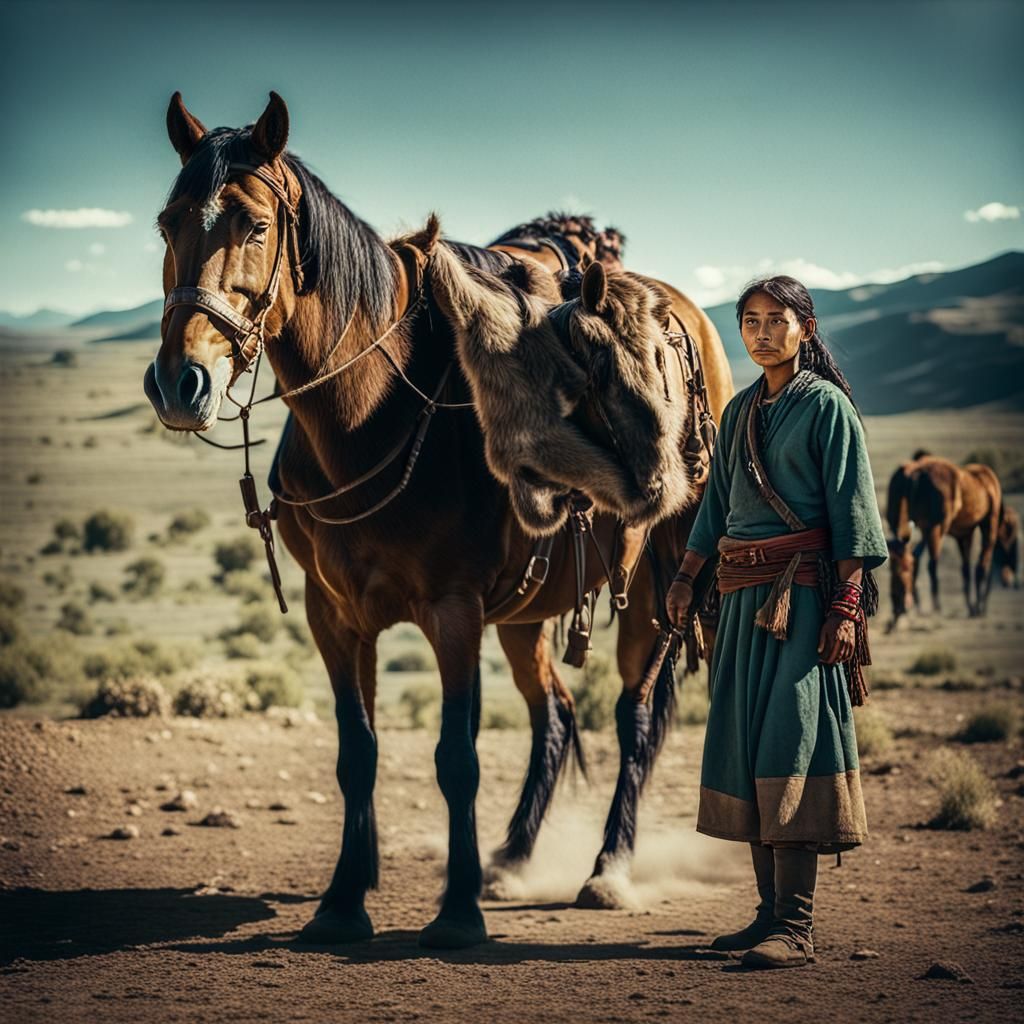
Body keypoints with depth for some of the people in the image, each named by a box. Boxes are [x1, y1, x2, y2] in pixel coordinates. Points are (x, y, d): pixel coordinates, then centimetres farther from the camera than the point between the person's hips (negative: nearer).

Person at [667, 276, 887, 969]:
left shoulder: (826, 405, -4)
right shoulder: (741, 410, 16)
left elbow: (851, 510, -8)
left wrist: (845, 608, -14)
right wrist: (686, 577, 15)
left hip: (805, 591, -7)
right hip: (746, 595, 7)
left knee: (791, 739, -13)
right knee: (745, 742, 6)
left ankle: (797, 929, -14)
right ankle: (772, 912, 14)